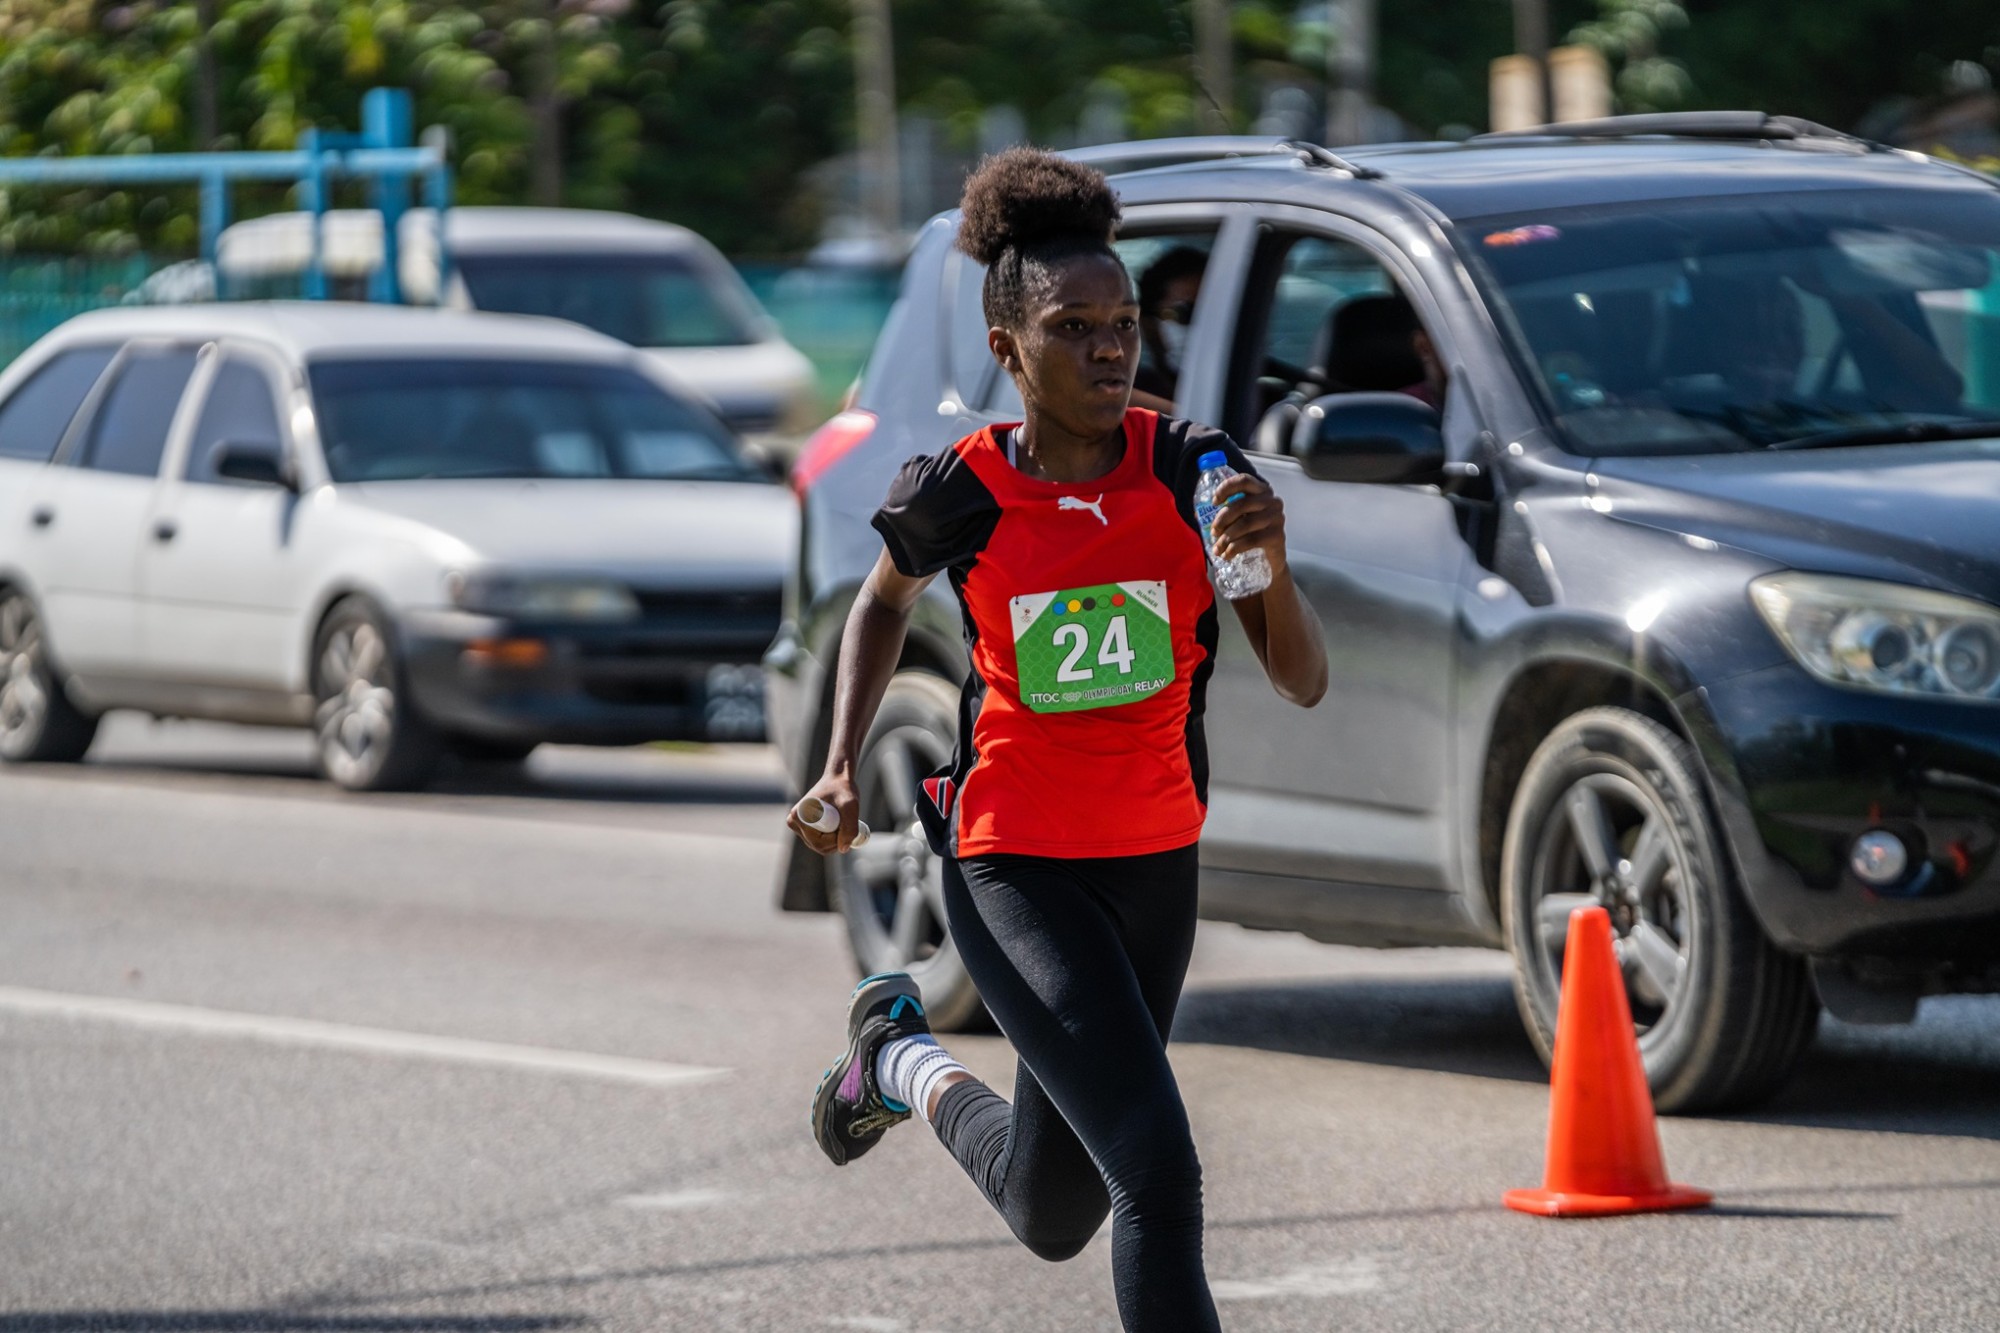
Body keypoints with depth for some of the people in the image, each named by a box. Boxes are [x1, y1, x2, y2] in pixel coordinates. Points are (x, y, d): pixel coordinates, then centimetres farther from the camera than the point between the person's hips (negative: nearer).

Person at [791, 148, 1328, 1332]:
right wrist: (843, 769, 3)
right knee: (1158, 1174, -22)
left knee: (1055, 1223, 18)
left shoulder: (1192, 472, -8)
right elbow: (886, 600, 14)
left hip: (1157, 864, 4)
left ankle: (910, 1062, 47)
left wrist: (1272, 564, -29)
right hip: (1013, 867, -4)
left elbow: (1304, 683, -10)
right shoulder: (959, 496, -10)